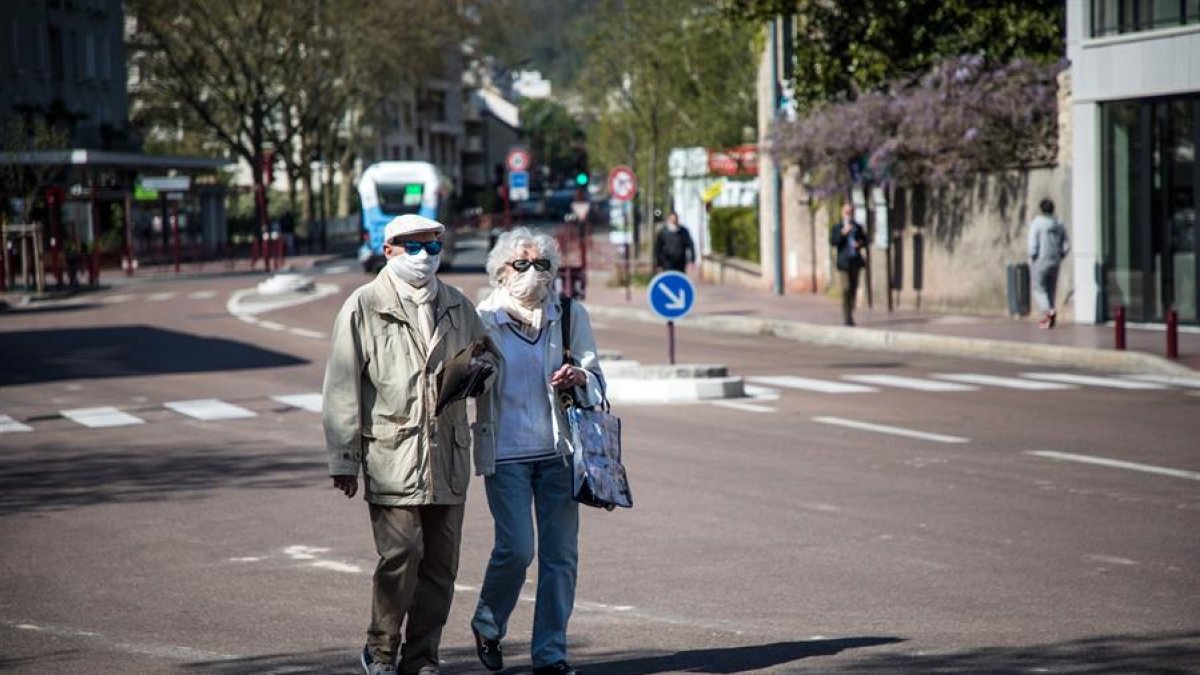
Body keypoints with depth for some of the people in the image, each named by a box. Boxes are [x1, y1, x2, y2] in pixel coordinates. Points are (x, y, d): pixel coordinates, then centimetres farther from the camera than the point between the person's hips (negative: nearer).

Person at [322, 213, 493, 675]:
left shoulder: (457, 305, 16)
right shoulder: (363, 307, 1)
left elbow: (484, 351, 34)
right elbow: (342, 387, -1)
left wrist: (479, 362, 9)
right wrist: (344, 458, -5)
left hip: (447, 456, 5)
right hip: (391, 454, -5)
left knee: (440, 563, 5)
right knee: (400, 555, -14)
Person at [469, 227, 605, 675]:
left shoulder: (572, 316, 8)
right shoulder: (483, 319, 1)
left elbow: (596, 381, 9)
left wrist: (580, 378, -12)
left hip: (558, 452, 3)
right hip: (505, 453, -3)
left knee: (561, 554, 1)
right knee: (516, 549, -10)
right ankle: (487, 625, 17)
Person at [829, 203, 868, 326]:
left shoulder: (858, 227, 13)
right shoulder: (837, 227, 3)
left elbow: (864, 239, 21)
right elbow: (833, 242, -8)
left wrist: (861, 243, -2)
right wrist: (843, 232, -20)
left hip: (855, 261, 4)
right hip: (844, 261, -4)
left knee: (853, 288, 6)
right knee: (846, 289, -12)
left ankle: (850, 314, 14)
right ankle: (846, 317, -12)